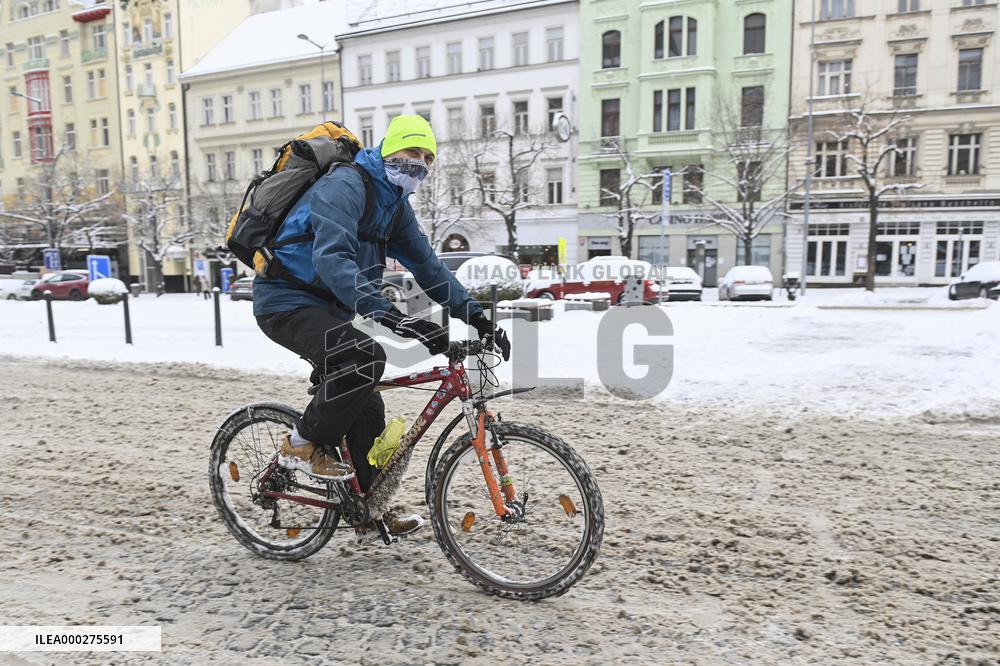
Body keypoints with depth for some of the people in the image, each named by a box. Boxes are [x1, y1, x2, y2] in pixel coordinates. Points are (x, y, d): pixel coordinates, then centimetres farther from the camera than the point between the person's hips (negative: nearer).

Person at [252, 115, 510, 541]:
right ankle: (304, 444, -10)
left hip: (325, 308, 9)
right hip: (287, 303, -9)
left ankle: (374, 511, 19)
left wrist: (476, 316, -1)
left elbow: (427, 266, 9)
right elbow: (332, 259, -33)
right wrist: (388, 313, -45)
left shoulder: (396, 206, 10)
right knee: (366, 359, -33)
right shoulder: (344, 185, -18)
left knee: (367, 411, 6)